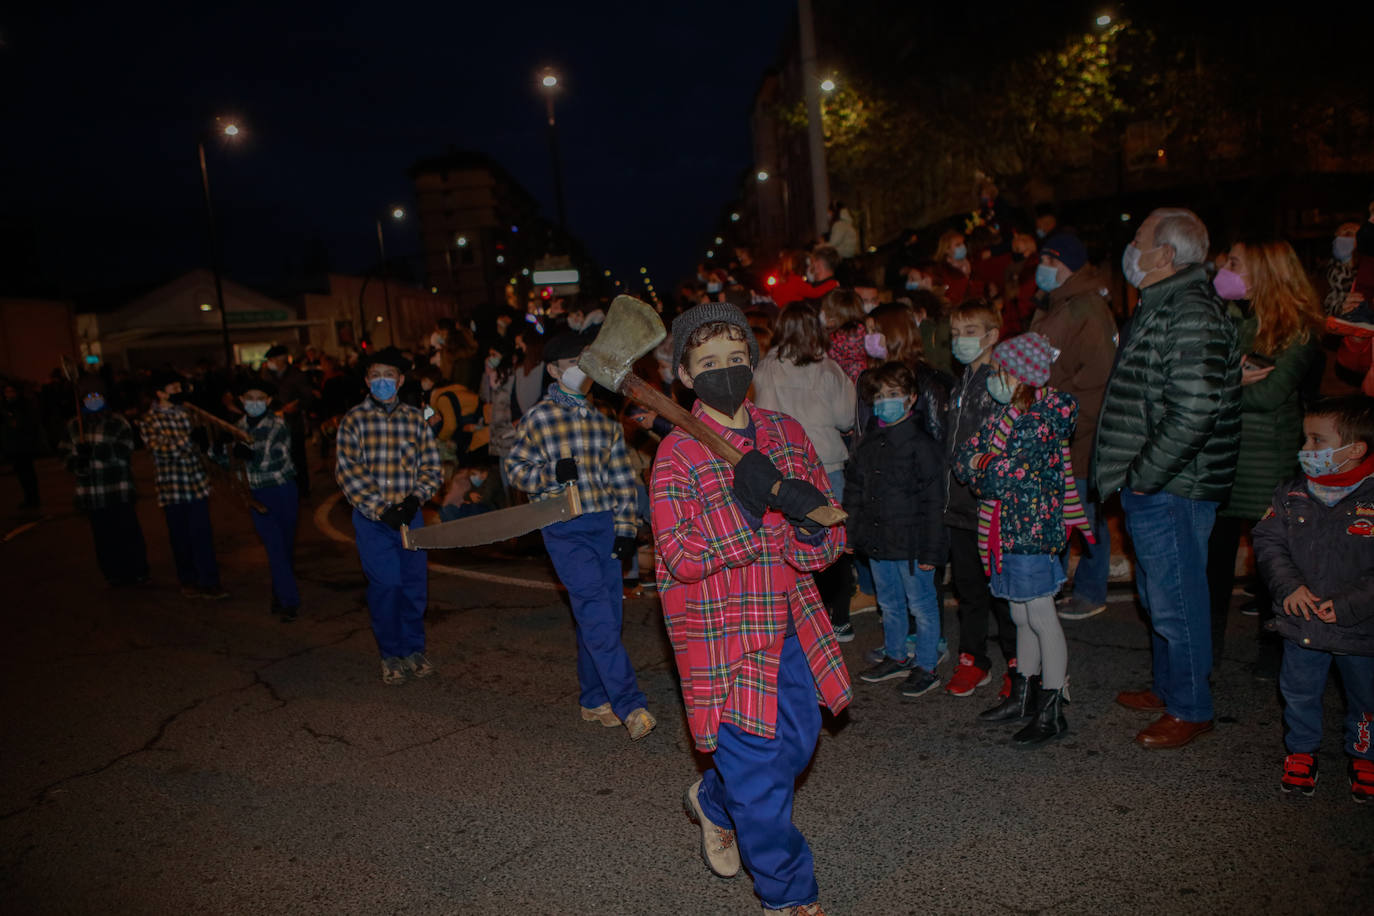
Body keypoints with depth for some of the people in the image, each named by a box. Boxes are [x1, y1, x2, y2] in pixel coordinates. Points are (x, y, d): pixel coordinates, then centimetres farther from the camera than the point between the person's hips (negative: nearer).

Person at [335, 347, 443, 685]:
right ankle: (391, 655, 12)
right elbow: (348, 471, -7)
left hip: (409, 515, 3)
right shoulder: (354, 419, 0)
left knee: (415, 582, 5)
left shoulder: (415, 418, 7)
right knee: (386, 584, -6)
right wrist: (380, 509, -15)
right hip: (372, 518, -2)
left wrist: (415, 498, -11)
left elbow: (431, 467, 6)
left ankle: (414, 648, 23)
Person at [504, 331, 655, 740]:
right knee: (596, 611, -13)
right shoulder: (538, 418, -1)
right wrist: (553, 471, -16)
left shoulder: (605, 419, 11)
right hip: (565, 528, -5)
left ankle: (594, 699, 23)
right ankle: (629, 704, -11)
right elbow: (515, 469, 2)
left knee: (608, 613, 7)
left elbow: (622, 478, 12)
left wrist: (625, 526, 4)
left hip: (605, 523, 5)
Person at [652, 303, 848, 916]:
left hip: (792, 620, 6)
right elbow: (680, 557, -19)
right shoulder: (678, 454, -10)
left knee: (797, 739, 18)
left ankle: (713, 802, 48)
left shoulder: (787, 434, 5)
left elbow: (829, 533, 4)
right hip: (722, 630, -5)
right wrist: (750, 509, -24)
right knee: (757, 764, 3)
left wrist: (810, 524, -20)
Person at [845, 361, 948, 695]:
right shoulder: (869, 441, 7)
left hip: (911, 543, -7)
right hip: (877, 541, 7)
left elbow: (933, 501, -14)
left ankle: (925, 667, 21)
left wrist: (930, 551, -15)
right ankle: (896, 657, 37)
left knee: (921, 605, 7)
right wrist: (855, 531, 10)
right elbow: (853, 487, 14)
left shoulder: (921, 443, -13)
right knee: (889, 604, 20)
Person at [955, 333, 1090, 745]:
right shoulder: (1007, 413, 11)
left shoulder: (1047, 416, -15)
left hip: (1032, 529, -8)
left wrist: (982, 467, -3)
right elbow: (964, 455, 10)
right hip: (1005, 529, 8)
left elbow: (1006, 477, -20)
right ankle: (1023, 696, 29)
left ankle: (1052, 711, 10)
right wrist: (978, 459, -10)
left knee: (1041, 617, -1)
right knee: (1021, 617, 17)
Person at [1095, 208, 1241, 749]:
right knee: (1157, 594, 21)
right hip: (1151, 485, 10)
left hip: (1171, 488, -10)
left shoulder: (1191, 315, -19)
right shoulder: (1161, 307, 14)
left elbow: (1194, 411, -28)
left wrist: (1145, 476, -20)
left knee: (1175, 601, 2)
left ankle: (1190, 709, 17)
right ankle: (1167, 687, 37)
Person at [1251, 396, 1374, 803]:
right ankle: (1301, 750, 37)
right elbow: (1269, 541, -2)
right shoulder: (1292, 494, -4)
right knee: (1299, 692, 15)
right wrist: (1288, 585, -16)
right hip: (1302, 622, 3)